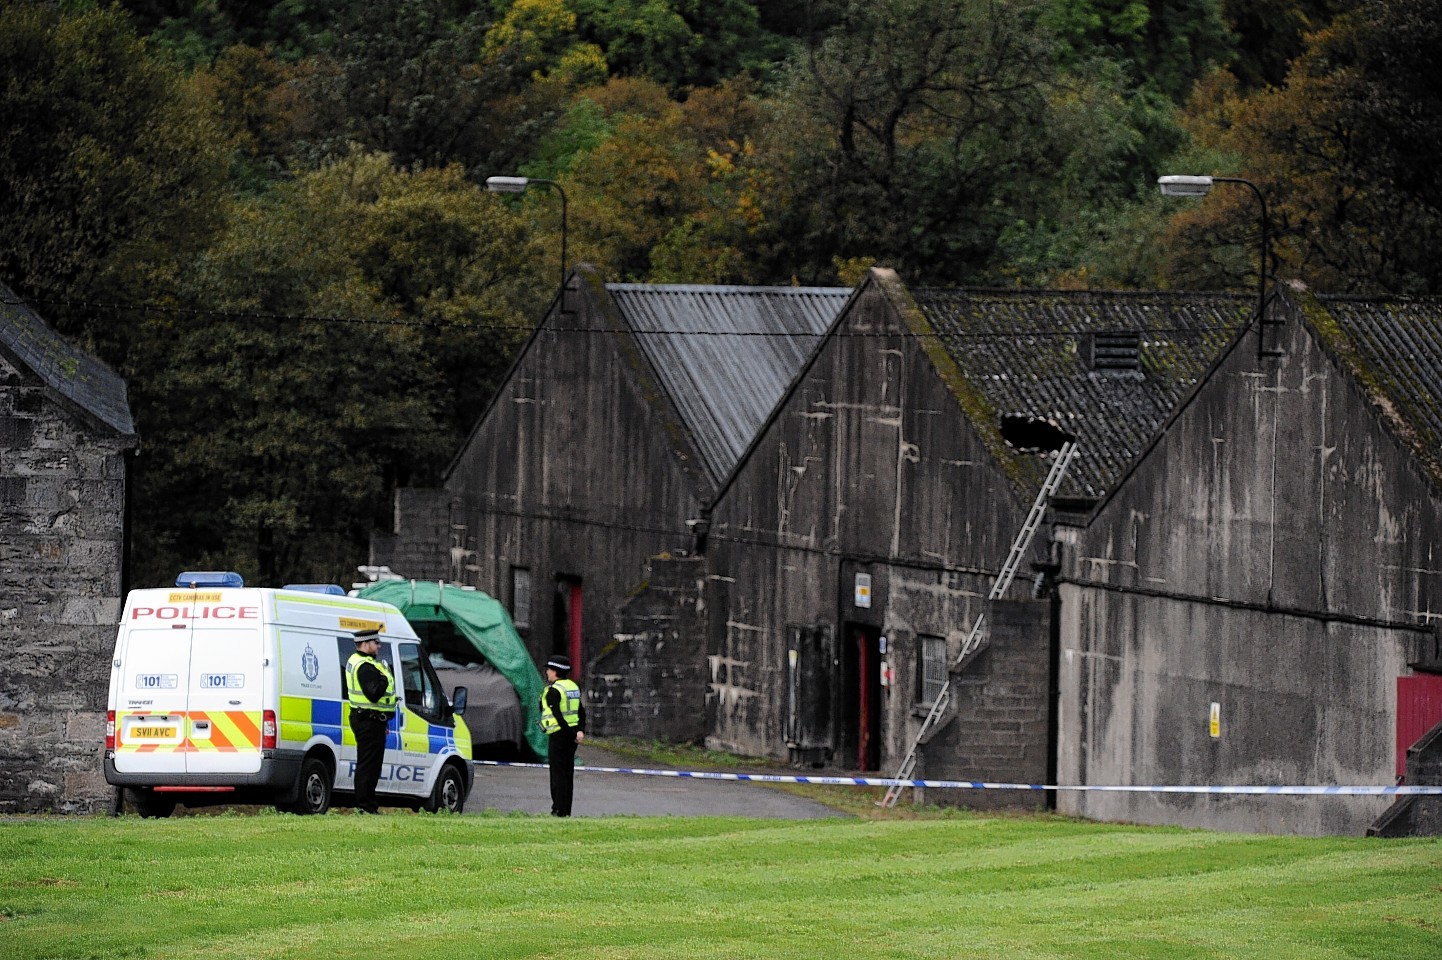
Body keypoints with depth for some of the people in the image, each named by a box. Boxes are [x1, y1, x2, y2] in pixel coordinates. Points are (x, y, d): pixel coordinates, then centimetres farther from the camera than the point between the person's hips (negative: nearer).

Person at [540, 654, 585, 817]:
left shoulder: (553, 691, -13)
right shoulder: (573, 687, 12)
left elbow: (558, 716, -17)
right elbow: (581, 711, 7)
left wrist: (571, 735, -14)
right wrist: (581, 731, -3)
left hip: (559, 735, -8)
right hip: (572, 733, 8)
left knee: (558, 774, -4)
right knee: (568, 773, 12)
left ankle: (559, 810, -5)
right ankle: (566, 810, 14)